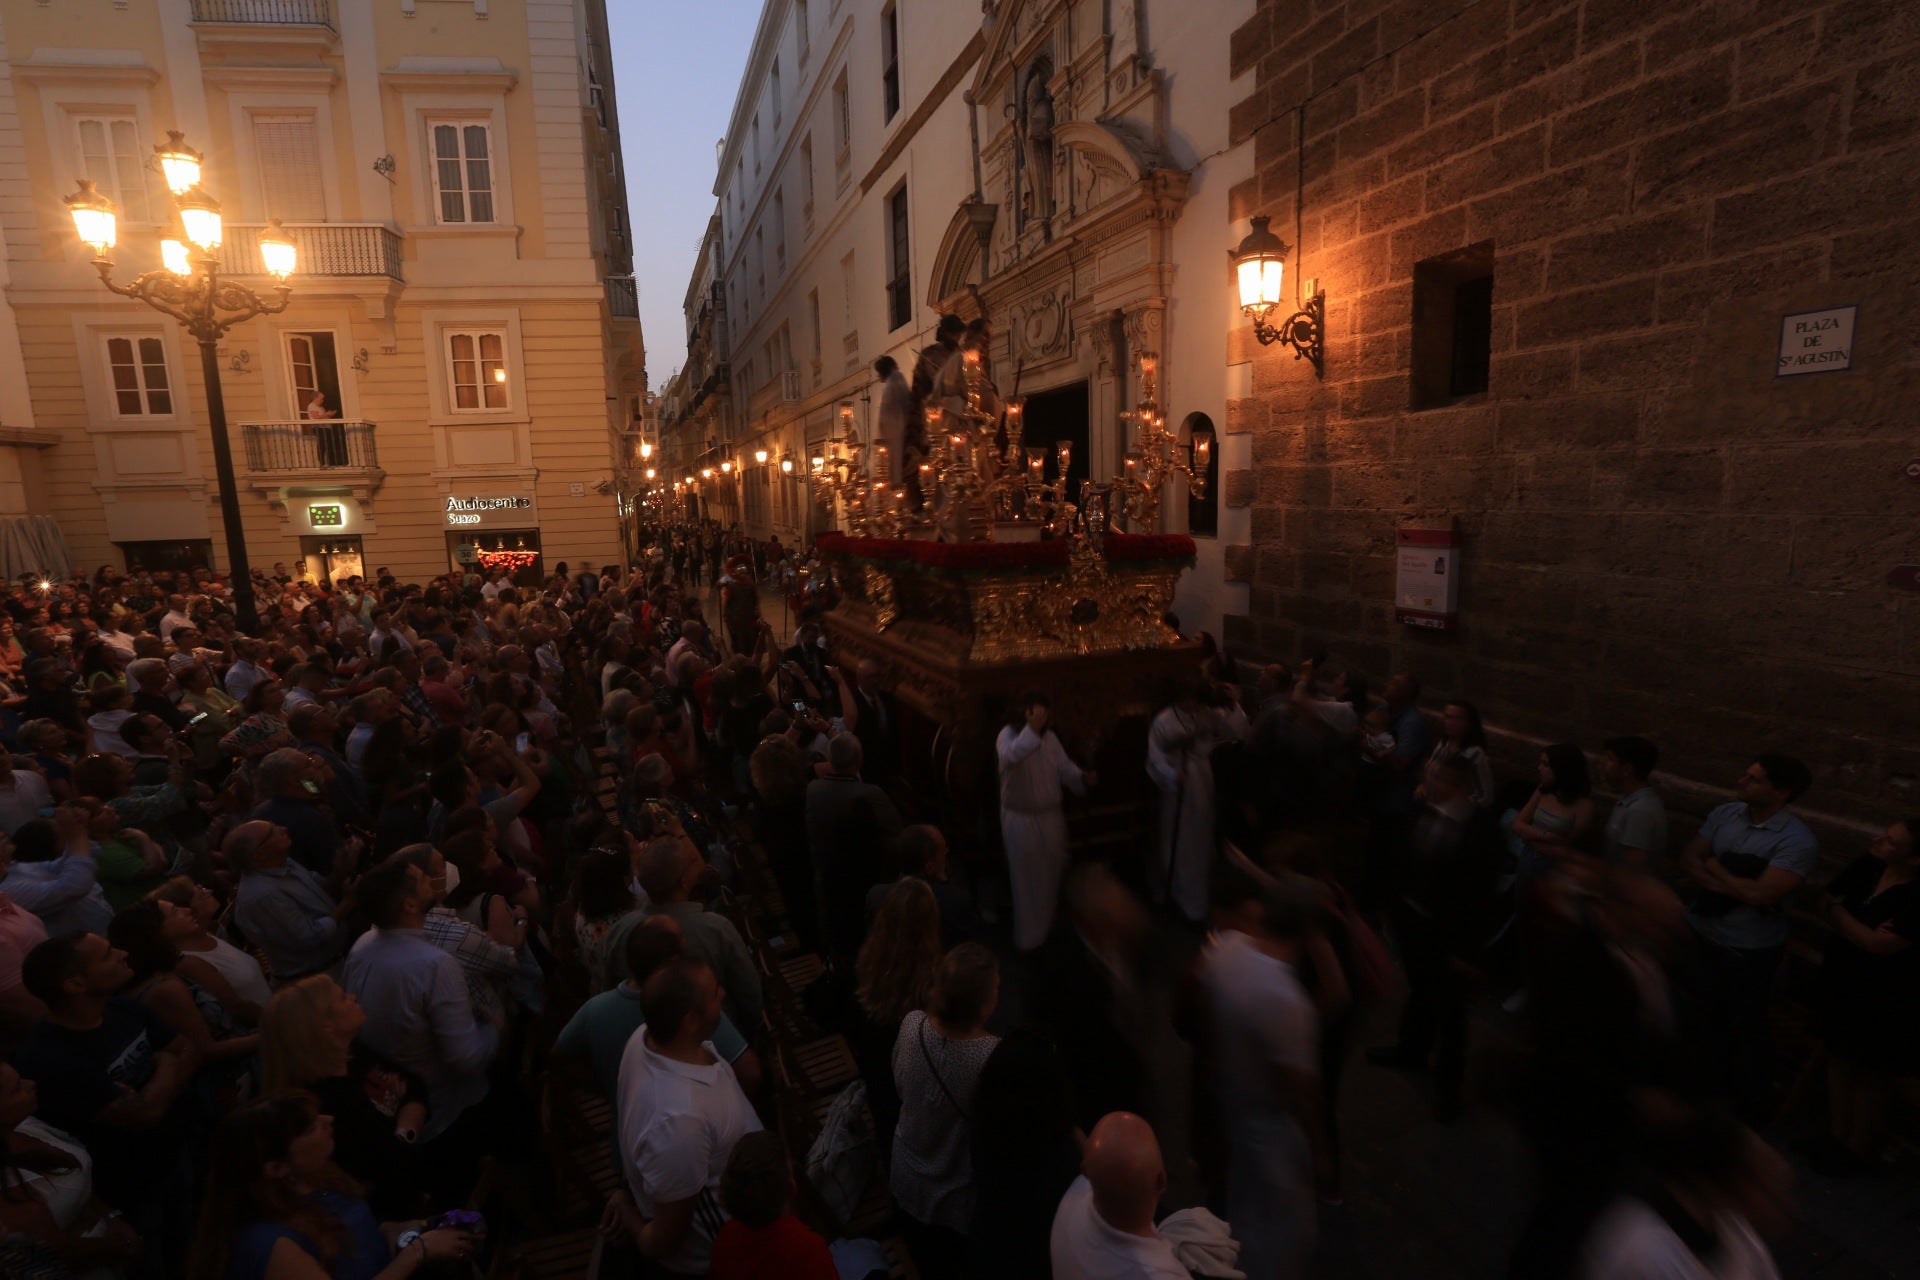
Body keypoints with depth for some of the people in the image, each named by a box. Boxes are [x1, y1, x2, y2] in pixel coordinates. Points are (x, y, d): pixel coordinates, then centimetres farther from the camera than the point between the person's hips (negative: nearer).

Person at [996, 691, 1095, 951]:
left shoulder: (1050, 737, -2)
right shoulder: (1009, 734, -21)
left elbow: (1064, 767, 4)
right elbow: (1009, 756, -43)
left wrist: (1082, 778, -17)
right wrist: (1031, 729, -53)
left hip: (1051, 815, 6)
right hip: (1020, 819, -6)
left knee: (1051, 874, 21)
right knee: (1027, 878, 5)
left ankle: (1048, 924, 44)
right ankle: (1029, 936, 22)